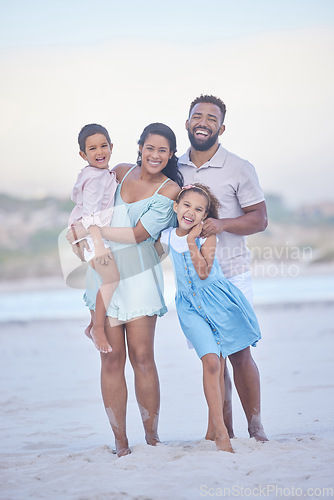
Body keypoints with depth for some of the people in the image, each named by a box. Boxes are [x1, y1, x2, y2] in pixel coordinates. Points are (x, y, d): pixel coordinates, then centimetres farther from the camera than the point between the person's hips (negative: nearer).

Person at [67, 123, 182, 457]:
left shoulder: (170, 189, -3)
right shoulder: (121, 172, 11)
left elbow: (138, 234, -10)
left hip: (138, 275, -3)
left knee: (142, 358, -7)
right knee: (111, 358, -2)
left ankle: (152, 438, 3)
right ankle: (120, 442, 0)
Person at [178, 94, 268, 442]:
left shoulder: (239, 169, 0)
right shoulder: (174, 169, 10)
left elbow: (259, 219, -4)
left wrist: (222, 224, -19)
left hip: (231, 274, -3)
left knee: (239, 354, -4)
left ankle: (255, 427, 6)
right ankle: (222, 429, 13)